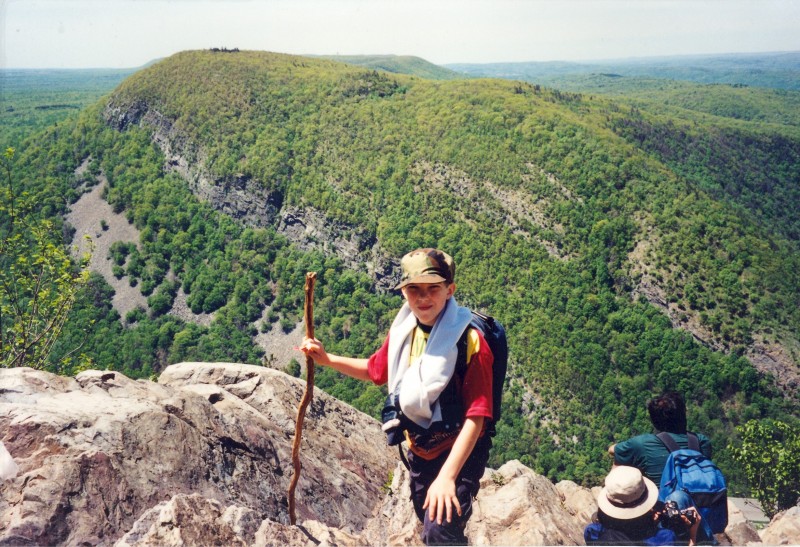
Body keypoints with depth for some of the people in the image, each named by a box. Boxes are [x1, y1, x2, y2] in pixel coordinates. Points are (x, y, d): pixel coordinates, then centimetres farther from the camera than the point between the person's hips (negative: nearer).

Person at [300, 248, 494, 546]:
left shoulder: (469, 340, -24)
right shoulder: (403, 330, -5)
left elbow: (475, 417, -25)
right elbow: (376, 370, 14)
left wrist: (447, 476, -31)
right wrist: (326, 359, 3)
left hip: (460, 453, -6)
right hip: (418, 450, 6)